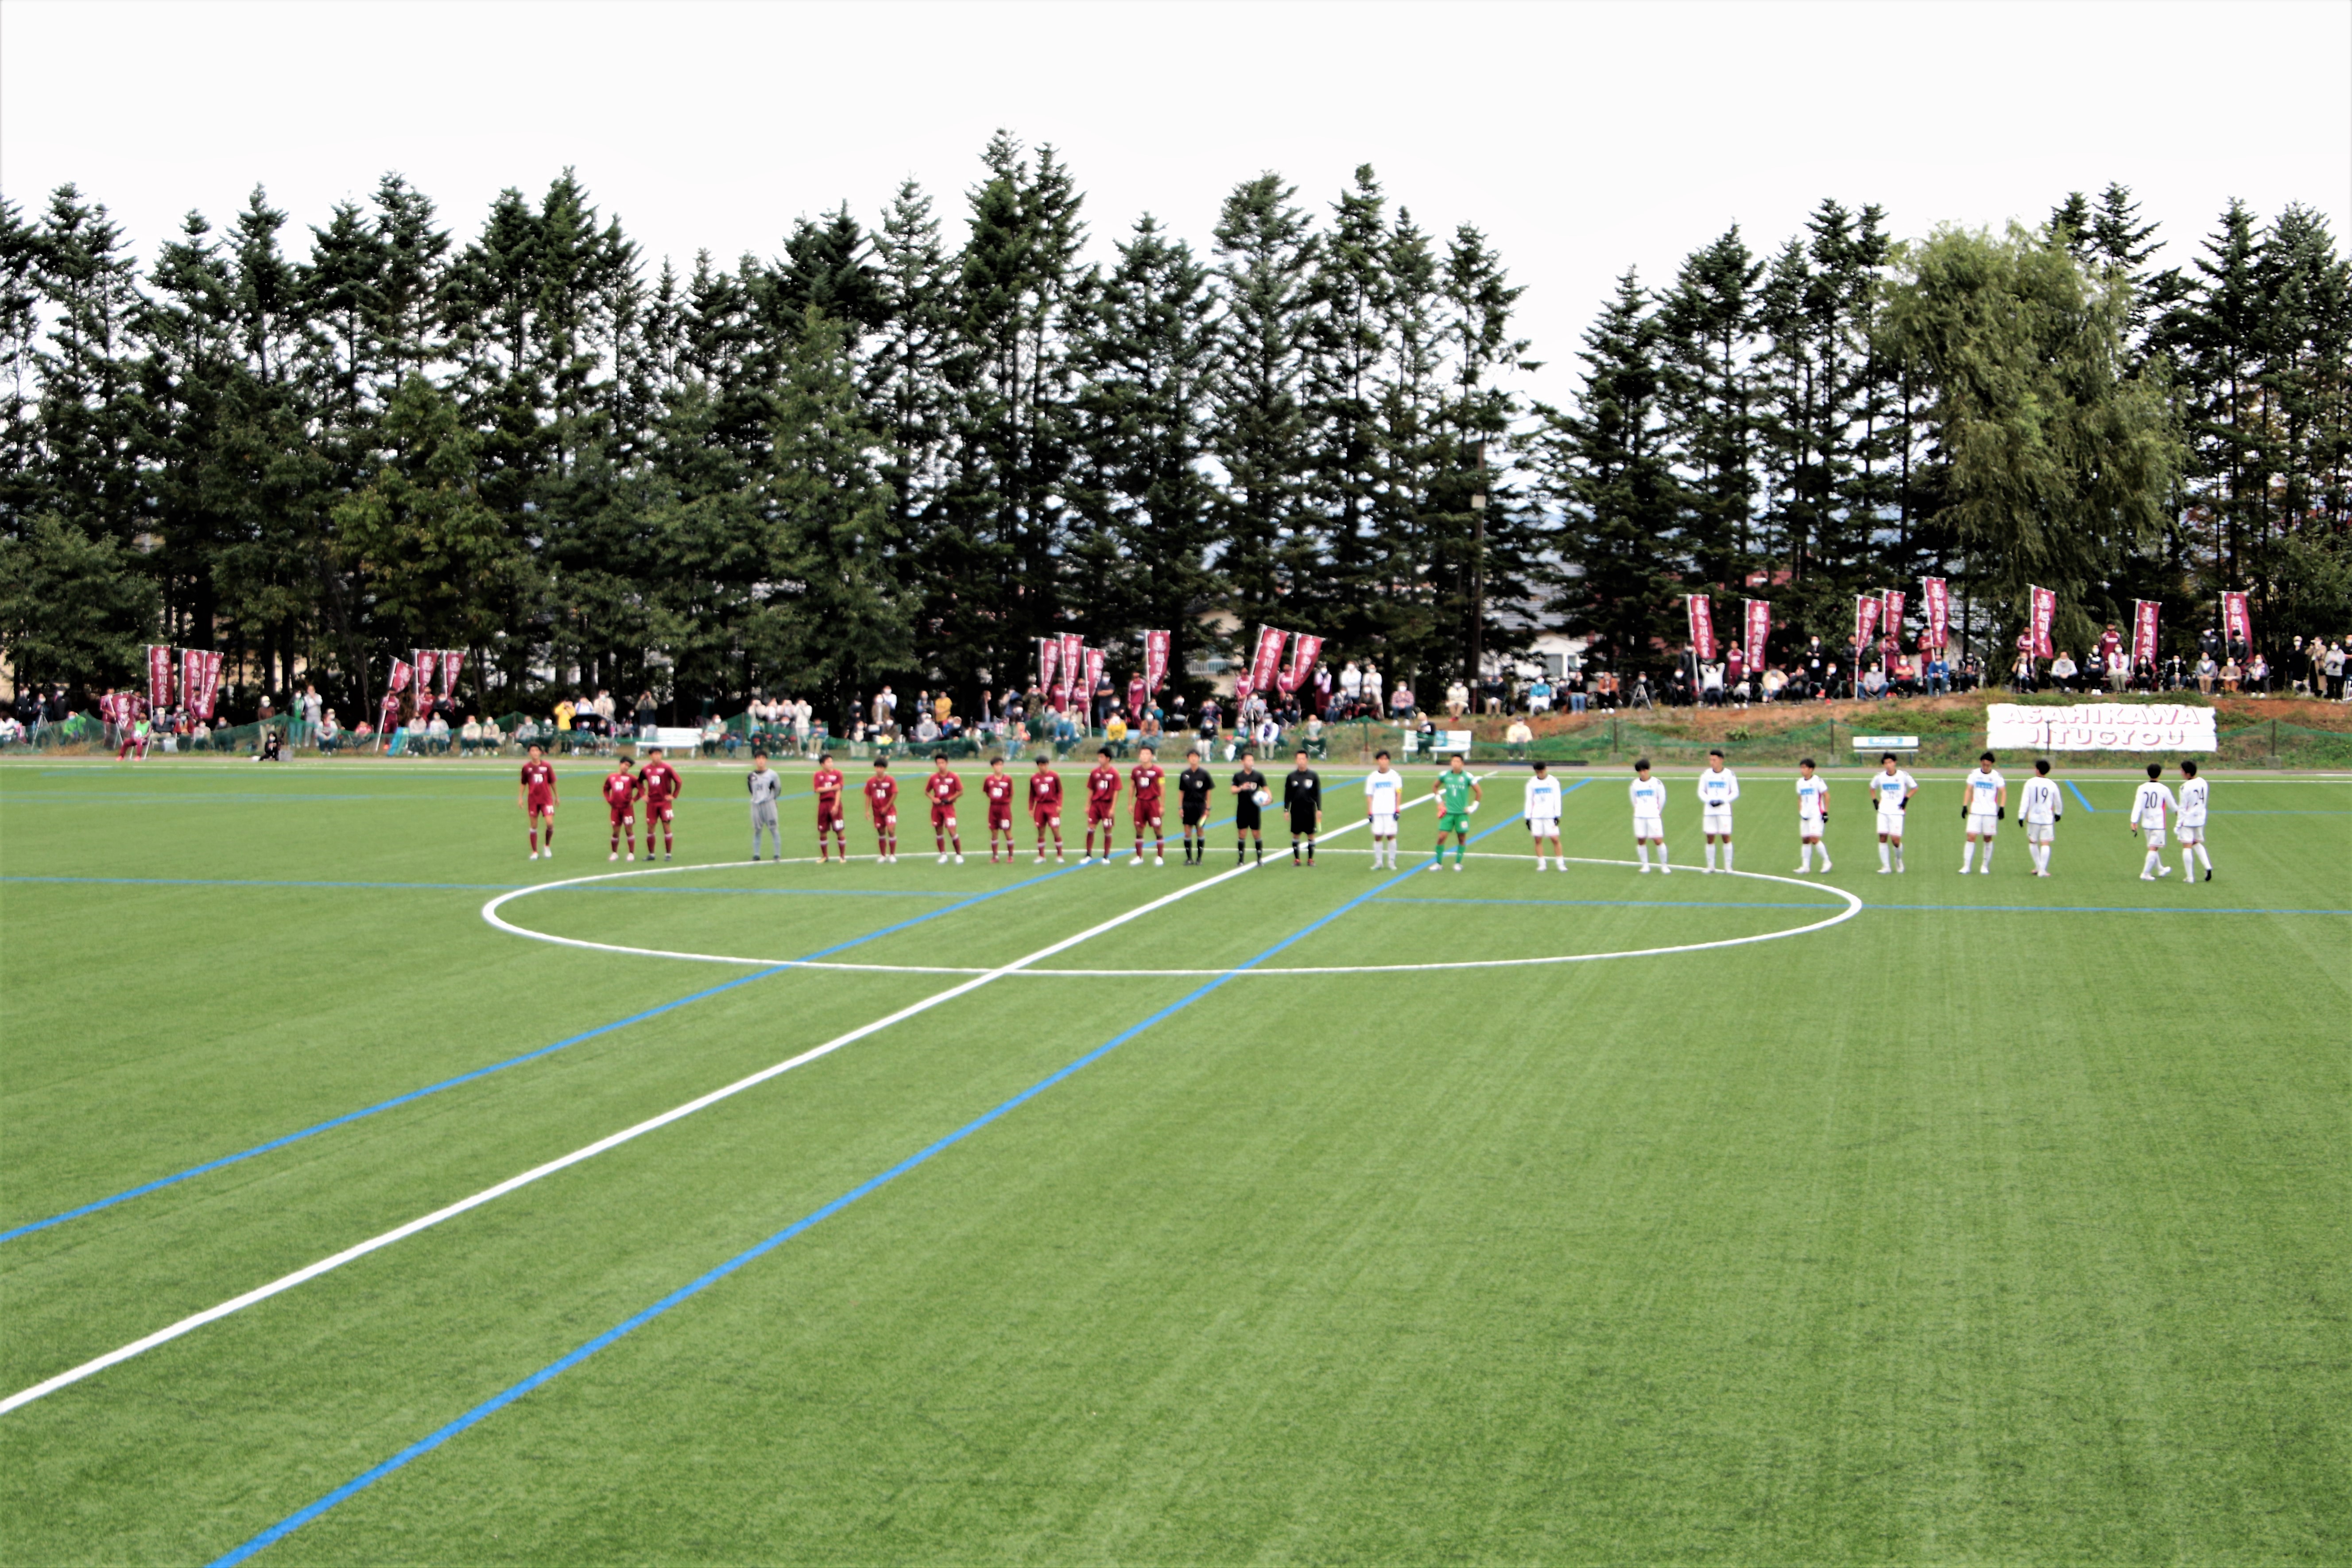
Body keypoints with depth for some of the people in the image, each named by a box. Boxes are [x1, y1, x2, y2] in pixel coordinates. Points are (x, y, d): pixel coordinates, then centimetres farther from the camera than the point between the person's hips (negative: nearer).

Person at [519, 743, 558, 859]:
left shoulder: (546, 766, -2)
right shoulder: (526, 767, 0)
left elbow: (552, 782, 8)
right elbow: (523, 784, 9)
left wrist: (557, 797, 13)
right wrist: (520, 798, 2)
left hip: (546, 799, -1)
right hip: (533, 800, 1)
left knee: (550, 823, -13)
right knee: (534, 826, 4)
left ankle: (548, 847, 11)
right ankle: (535, 852, 13)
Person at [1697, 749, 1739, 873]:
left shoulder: (1730, 774, -2)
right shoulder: (1706, 774, 5)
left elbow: (1735, 793, 1)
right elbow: (1701, 792, 9)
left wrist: (1722, 801, -14)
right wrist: (1709, 801, -10)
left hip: (1724, 810, -2)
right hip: (1709, 810, 2)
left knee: (1726, 838, -4)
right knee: (1710, 838, 2)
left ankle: (1728, 866, 4)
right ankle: (1710, 866, 11)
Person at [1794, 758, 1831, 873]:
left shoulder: (1817, 781, -9)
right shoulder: (1800, 783, 10)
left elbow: (1826, 796, -6)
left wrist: (1826, 812, -10)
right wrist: (1800, 812, 8)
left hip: (1816, 815, -7)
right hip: (1805, 815, 7)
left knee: (1814, 839, -16)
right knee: (1805, 840, 5)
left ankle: (1827, 862, -2)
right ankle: (1805, 866, 9)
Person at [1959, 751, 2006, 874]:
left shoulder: (1997, 776, -1)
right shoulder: (1974, 774, 3)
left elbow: (2003, 792, 2)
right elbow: (1968, 790, 9)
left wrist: (2002, 808, -9)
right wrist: (1965, 806, 0)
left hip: (1991, 812, -1)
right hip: (1975, 812, 1)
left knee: (1988, 839, 5)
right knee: (1971, 837, -9)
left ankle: (1986, 866, 16)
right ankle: (1966, 866, -7)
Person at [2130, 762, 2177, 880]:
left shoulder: (2142, 789, -3)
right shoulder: (2164, 790, -10)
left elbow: (2137, 806, -9)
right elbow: (2172, 806, 6)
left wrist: (2134, 822, -10)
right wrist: (2177, 812, 27)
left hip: (2147, 823, 5)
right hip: (2159, 824, -5)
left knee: (2153, 847, 19)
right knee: (2154, 848, -4)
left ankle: (2160, 870, 36)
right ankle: (2145, 873, -10)